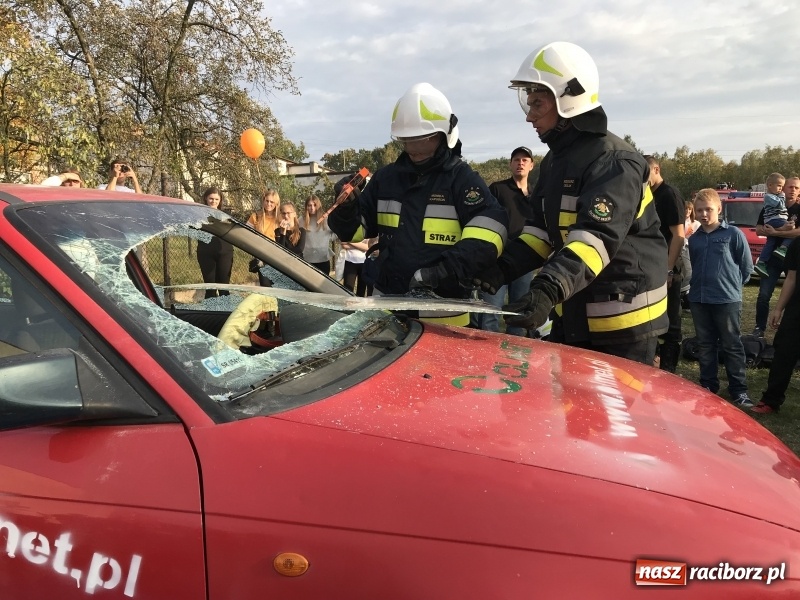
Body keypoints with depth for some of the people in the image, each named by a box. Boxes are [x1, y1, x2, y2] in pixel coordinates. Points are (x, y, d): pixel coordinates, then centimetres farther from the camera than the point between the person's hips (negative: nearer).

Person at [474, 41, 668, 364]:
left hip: (622, 321, -8)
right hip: (572, 316, 9)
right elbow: (541, 232, 9)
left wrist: (546, 291, -44)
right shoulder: (555, 161, 12)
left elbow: (597, 238, -30)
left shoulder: (613, 161, -17)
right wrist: (498, 271, -7)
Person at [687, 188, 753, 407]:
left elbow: (747, 266, 0)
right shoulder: (693, 239, 7)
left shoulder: (733, 234, -5)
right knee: (704, 345, 13)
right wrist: (698, 286, 9)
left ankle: (739, 390, 11)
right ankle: (708, 386, 24)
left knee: (731, 346, 3)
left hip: (727, 299, -4)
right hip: (698, 299, 5)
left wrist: (733, 285, 5)